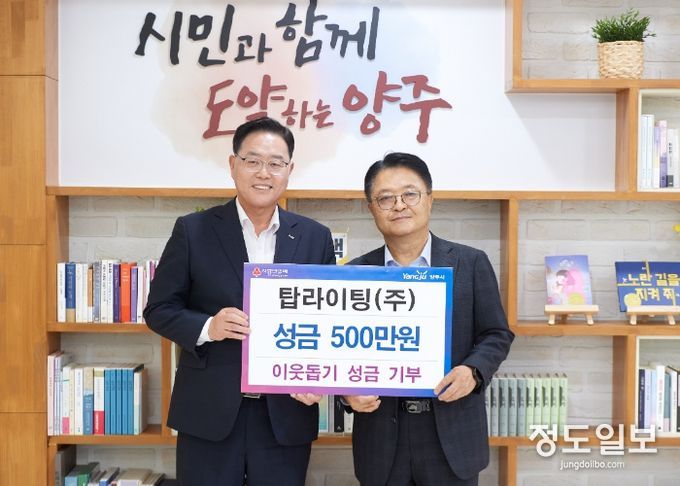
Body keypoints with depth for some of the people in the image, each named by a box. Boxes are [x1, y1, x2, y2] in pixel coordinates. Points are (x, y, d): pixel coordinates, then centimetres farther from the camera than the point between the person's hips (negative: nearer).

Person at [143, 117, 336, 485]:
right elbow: (159, 309, 1)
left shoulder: (315, 238, 4)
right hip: (210, 414, -1)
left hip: (286, 415, 2)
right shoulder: (193, 230, -1)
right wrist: (206, 327, -17)